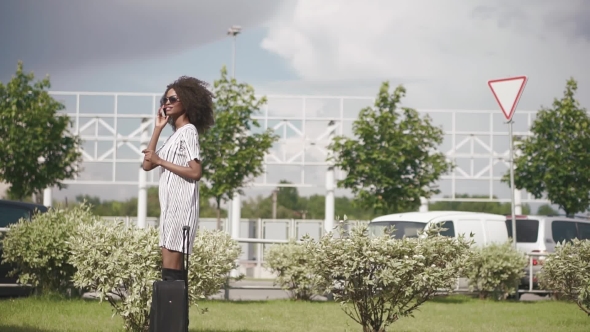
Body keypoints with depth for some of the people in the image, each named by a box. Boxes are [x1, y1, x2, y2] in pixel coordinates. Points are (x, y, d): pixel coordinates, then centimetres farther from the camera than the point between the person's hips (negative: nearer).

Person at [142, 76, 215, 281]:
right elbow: (147, 165, 15)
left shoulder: (188, 131, -7)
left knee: (171, 269, -14)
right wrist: (157, 128, 14)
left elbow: (195, 173, -17)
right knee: (173, 267, 6)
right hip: (171, 205, 10)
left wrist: (160, 161, -14)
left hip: (180, 204, -10)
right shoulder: (175, 134, 21)